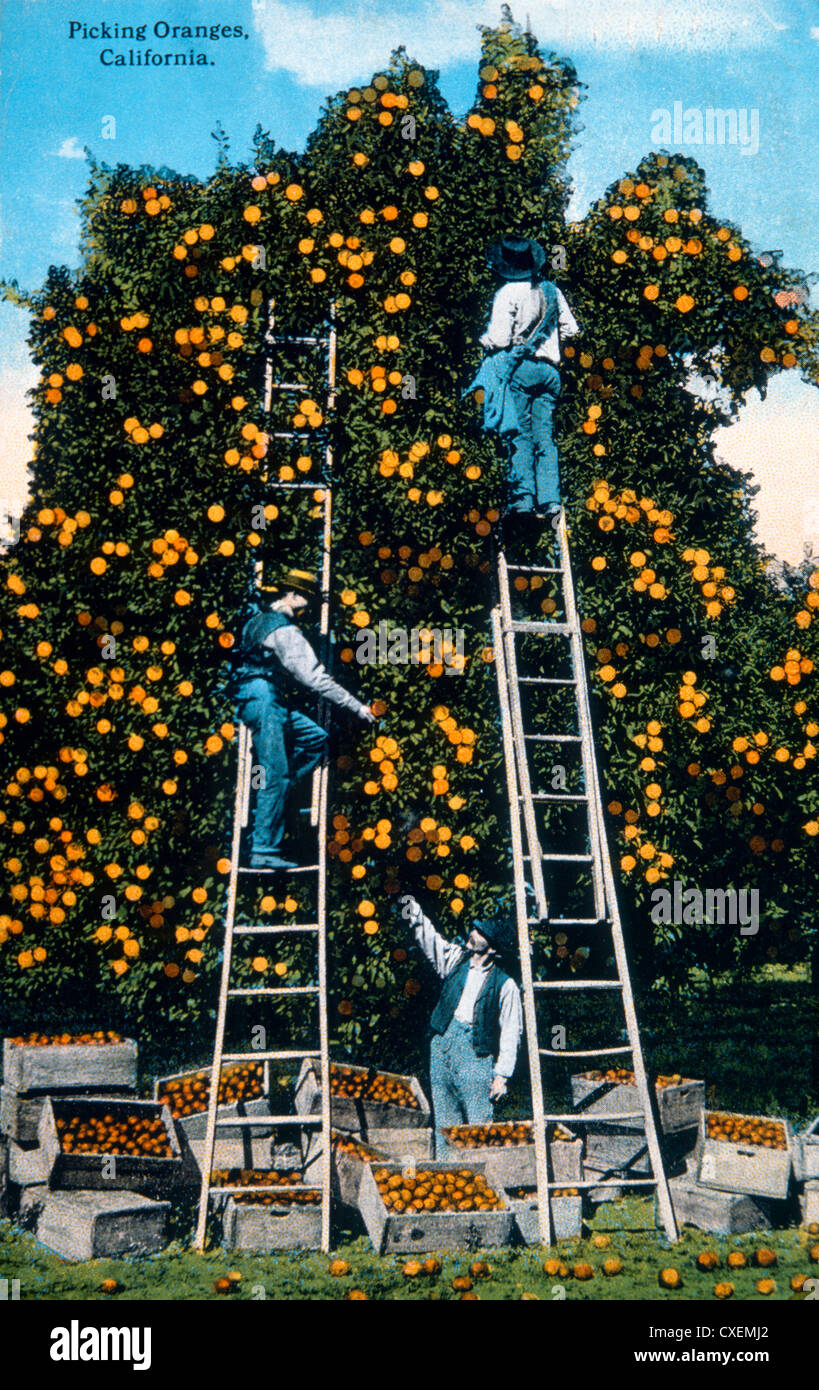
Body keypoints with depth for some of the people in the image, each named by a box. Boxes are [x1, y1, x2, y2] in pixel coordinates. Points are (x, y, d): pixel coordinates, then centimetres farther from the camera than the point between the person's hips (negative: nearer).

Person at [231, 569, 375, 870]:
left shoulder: (258, 619, 17)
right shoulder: (283, 630, -13)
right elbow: (314, 677, -18)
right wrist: (357, 707, -16)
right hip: (263, 700, -10)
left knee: (315, 738, 11)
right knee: (276, 775, -10)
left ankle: (270, 795, 3)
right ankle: (263, 851, -10)